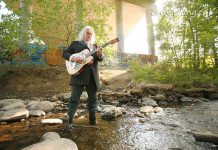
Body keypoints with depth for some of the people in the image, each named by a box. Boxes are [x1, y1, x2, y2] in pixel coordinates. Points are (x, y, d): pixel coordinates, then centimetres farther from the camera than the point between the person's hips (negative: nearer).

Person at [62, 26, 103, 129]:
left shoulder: (94, 46, 19)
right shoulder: (75, 43, 9)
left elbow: (100, 59, 9)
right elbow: (65, 53, 3)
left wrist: (99, 54, -14)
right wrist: (72, 57, -17)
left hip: (92, 76, 5)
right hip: (79, 74, -4)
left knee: (93, 98, 11)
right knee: (74, 98, -2)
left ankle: (92, 120, 26)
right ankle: (70, 121, 11)